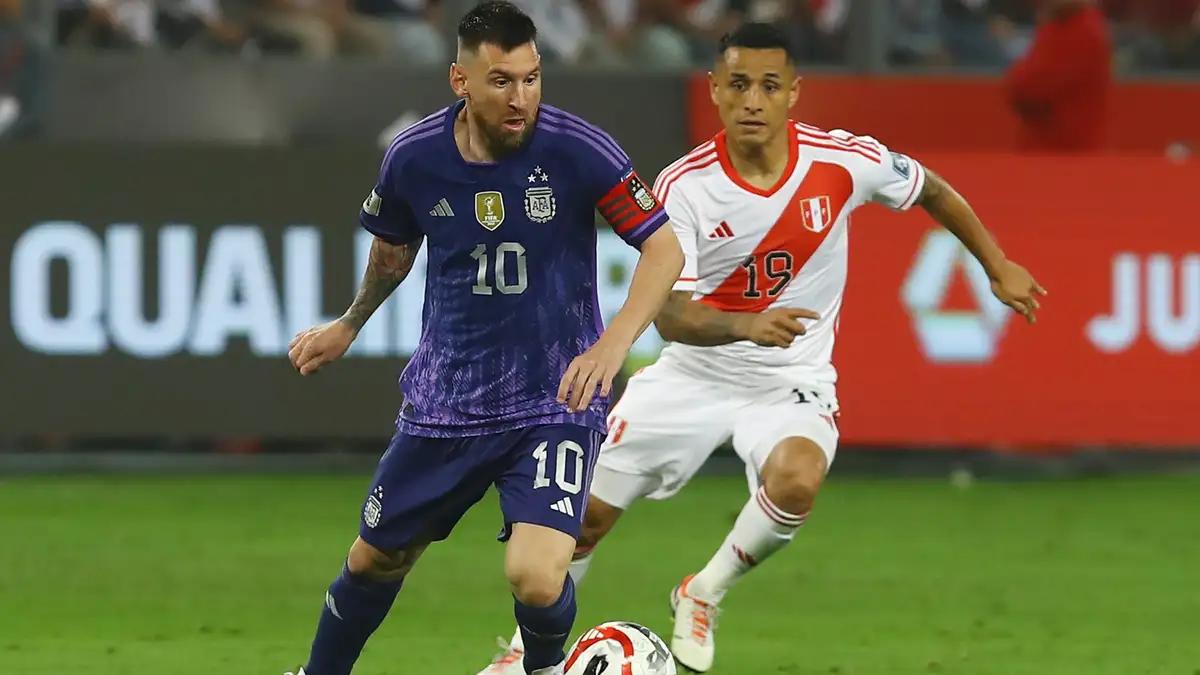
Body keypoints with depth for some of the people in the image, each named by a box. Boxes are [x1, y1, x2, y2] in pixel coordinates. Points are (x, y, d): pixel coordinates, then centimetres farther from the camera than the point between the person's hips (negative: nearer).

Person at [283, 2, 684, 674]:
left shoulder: (579, 151, -18)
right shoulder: (413, 158, -7)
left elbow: (664, 248, -12)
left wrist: (612, 345, -27)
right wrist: (349, 326, 29)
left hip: (555, 399, -3)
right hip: (445, 398, 4)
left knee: (536, 577, -21)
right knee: (375, 561, 15)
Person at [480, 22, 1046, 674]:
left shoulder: (843, 161, -16)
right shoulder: (684, 186, -19)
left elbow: (930, 190, 5)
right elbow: (669, 314, -25)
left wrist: (998, 267, 10)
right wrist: (748, 326, -43)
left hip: (792, 382, -1)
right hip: (693, 373, 1)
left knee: (795, 480, -33)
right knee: (587, 514, 2)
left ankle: (704, 594, -4)